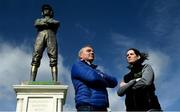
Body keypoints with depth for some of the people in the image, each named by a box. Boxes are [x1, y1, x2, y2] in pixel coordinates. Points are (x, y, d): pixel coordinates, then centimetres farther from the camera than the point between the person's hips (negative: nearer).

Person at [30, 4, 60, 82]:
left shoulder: (54, 21, 33)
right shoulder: (38, 20, 36)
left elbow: (56, 23, 7)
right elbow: (36, 24, 11)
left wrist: (43, 22, 9)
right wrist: (48, 24, 6)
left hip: (51, 35, 0)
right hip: (40, 35, 1)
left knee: (53, 59, -19)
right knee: (36, 57, -20)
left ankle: (55, 82, -31)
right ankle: (31, 81, -31)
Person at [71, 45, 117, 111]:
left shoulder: (97, 71, 30)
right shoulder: (77, 65, 9)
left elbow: (114, 81, 20)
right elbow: (93, 77, -8)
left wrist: (102, 77, 2)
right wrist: (105, 82, 11)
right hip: (87, 107, -7)